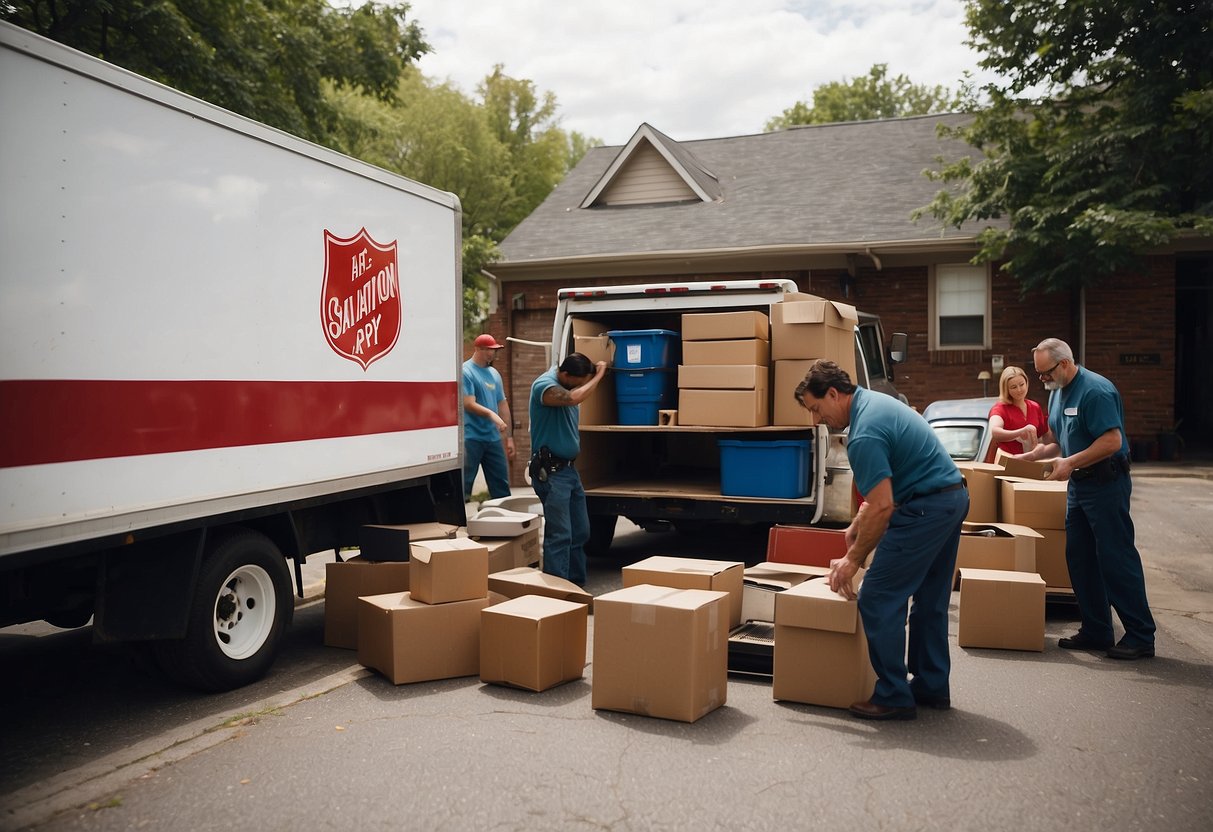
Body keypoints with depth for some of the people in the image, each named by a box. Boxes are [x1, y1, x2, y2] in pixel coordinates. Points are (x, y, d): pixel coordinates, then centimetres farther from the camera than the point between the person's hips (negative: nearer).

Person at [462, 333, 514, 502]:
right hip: (471, 438, -7)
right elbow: (469, 404, -17)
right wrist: (491, 415, -33)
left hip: (494, 438, 7)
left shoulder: (494, 373, 13)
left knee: (501, 485, 10)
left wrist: (509, 437, 15)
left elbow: (503, 405, 16)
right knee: (463, 484, -4)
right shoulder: (466, 371, -8)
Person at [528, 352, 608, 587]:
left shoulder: (571, 383, 11)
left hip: (569, 468, 9)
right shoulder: (544, 385, -17)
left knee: (580, 532, 13)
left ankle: (576, 585, 23)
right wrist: (599, 375, -23)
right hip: (551, 471, -9)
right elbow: (574, 398, -35)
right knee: (560, 534, -11)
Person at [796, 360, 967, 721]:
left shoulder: (864, 435, -21)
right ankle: (932, 687, 27)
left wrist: (853, 561, -13)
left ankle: (893, 697, 1)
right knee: (930, 599, 17)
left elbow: (882, 507, -22)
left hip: (925, 508, -11)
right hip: (953, 497, 11)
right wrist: (858, 523, 16)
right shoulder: (874, 401, 11)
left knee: (878, 599, -5)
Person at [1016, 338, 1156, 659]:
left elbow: (1112, 441, -23)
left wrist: (1070, 462, -22)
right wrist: (1032, 455, 4)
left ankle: (1141, 636, 3)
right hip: (1078, 485, 10)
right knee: (1079, 559, 10)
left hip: (1106, 483, -9)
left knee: (1116, 559, -6)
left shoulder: (1096, 390, -17)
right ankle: (1096, 631, 19)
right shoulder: (1057, 392, 12)